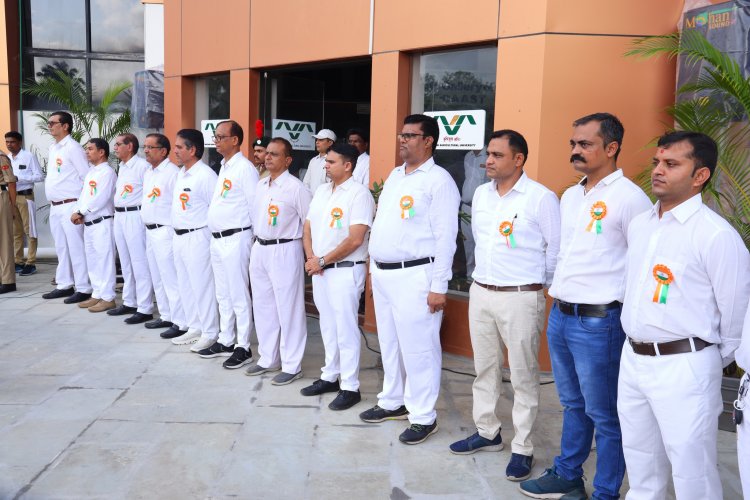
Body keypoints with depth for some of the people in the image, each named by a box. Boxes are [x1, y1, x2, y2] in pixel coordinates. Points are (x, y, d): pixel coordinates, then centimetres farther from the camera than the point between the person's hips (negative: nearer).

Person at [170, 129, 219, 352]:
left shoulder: (206, 175, -15)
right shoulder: (180, 174, 13)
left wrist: (208, 234, -13)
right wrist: (176, 233, 16)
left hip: (197, 237, -9)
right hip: (179, 237, 10)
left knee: (203, 286, -2)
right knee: (185, 286, 15)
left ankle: (210, 333, 8)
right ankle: (195, 328, 28)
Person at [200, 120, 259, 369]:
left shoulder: (244, 168, -12)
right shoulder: (223, 167, 16)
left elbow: (256, 207, -15)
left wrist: (256, 239, -12)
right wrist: (215, 236, 17)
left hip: (235, 239, -9)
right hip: (217, 239, 9)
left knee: (239, 296, -3)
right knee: (223, 295, 16)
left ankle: (243, 347, 6)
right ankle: (225, 341, 28)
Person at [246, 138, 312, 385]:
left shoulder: (296, 188, -11)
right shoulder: (261, 185, 11)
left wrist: (309, 256, -8)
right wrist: (258, 244, 17)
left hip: (284, 251, -8)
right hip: (259, 250, 8)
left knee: (288, 308, -1)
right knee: (263, 306, 15)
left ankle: (292, 365, 9)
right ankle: (268, 359, 29)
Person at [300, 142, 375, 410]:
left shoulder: (359, 194, -13)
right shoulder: (321, 191, 12)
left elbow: (355, 239, -20)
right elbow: (308, 228, 15)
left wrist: (322, 260, -13)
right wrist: (311, 258, -3)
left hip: (345, 271, -8)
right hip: (319, 270, 8)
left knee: (345, 329, -2)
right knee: (328, 327, 16)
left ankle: (350, 387, 7)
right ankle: (330, 377, 29)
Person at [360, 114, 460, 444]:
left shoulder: (438, 180, -11)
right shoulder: (394, 175, 15)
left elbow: (445, 237, -16)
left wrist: (439, 287, -18)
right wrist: (375, 267, 15)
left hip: (414, 276, -8)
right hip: (382, 273, 8)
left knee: (417, 348, -1)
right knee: (389, 343, 17)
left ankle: (423, 417, 12)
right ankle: (393, 401, 32)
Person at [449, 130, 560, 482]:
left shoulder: (542, 198, -11)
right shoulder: (480, 194, 8)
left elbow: (556, 249, -7)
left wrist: (539, 286, 1)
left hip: (521, 298, -6)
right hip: (480, 293, 6)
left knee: (523, 376, 4)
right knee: (485, 367, 16)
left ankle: (522, 448, 16)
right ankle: (487, 433, 31)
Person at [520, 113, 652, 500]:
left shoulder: (630, 198, -12)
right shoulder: (569, 196, 12)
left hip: (599, 322, -8)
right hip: (559, 316, 8)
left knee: (604, 415, 6)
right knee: (572, 405, 22)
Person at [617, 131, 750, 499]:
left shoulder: (716, 234, -16)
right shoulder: (638, 226, 8)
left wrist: (713, 363, 1)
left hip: (683, 368, -7)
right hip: (633, 359, 7)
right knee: (640, 466, 20)